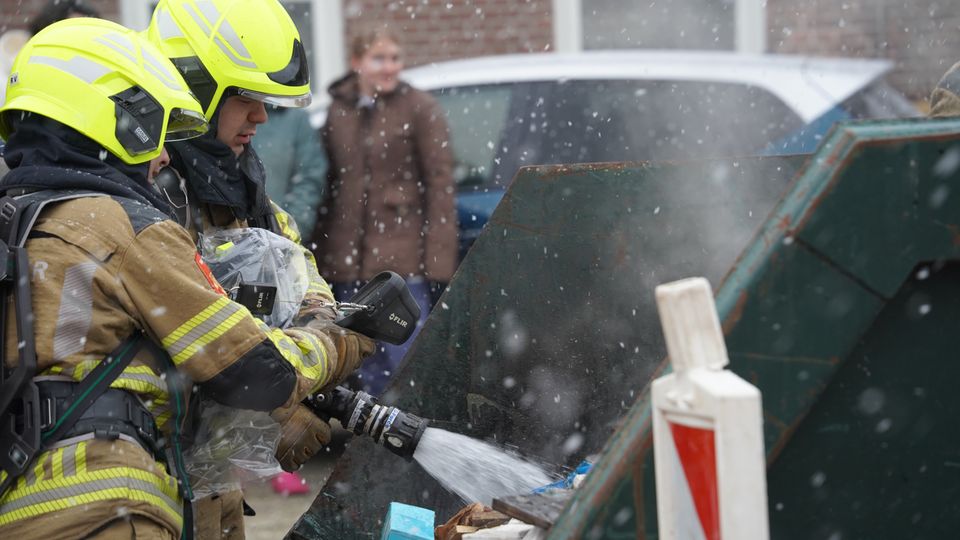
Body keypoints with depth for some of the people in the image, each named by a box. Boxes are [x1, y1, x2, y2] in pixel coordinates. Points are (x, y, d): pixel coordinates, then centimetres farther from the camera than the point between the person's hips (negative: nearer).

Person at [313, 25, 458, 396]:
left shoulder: (419, 109, -2)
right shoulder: (339, 112, 11)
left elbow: (440, 184, -7)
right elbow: (327, 186, 15)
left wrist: (437, 258, -14)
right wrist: (320, 253, 10)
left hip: (402, 261, -5)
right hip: (348, 261, 5)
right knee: (365, 370, 11)